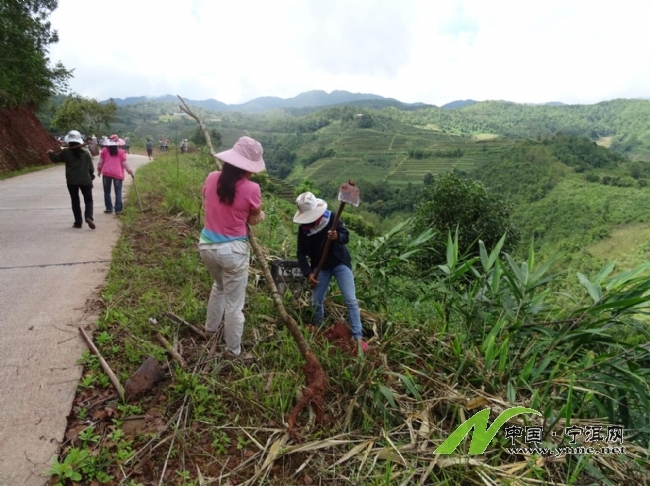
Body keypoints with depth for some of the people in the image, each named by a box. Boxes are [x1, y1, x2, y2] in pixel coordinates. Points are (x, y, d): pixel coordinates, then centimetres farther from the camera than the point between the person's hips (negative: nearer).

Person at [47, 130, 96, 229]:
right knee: (88, 200, 7)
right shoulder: (86, 153, 1)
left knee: (75, 201, 10)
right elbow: (91, 168, 4)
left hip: (72, 181, 0)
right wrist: (91, 178, 15)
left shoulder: (66, 152, -2)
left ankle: (78, 222, 11)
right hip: (85, 180, 0)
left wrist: (51, 153, 34)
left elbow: (55, 158, 14)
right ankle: (88, 217, -17)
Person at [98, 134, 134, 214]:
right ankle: (118, 209, -2)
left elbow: (100, 162, 8)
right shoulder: (121, 152, 3)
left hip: (106, 172, 1)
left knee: (107, 192, 12)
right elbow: (125, 164, -2)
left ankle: (109, 208, 12)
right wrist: (131, 172, 7)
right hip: (117, 173, -1)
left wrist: (99, 170, 22)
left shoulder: (105, 150, 7)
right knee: (118, 193, 3)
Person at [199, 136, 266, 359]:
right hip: (233, 250, -6)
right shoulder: (251, 189, -18)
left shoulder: (211, 178, -4)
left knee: (219, 285, 34)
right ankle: (233, 350, 28)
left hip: (207, 245, 6)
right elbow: (254, 220, -3)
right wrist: (260, 214, 16)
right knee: (234, 303, 11)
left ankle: (211, 326, 52)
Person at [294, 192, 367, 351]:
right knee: (316, 302, 7)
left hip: (340, 263, -2)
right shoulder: (303, 228, -7)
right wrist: (308, 273, -13)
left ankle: (358, 337, -1)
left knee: (351, 301, -7)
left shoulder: (331, 217, -13)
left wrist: (337, 237, -34)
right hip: (320, 267, 2)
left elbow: (346, 237, -11)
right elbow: (301, 253, -3)